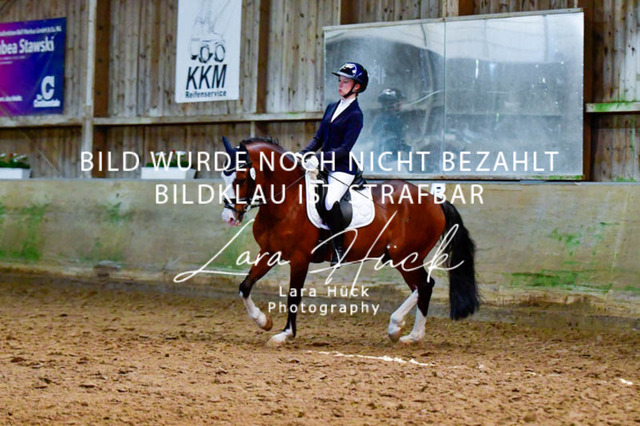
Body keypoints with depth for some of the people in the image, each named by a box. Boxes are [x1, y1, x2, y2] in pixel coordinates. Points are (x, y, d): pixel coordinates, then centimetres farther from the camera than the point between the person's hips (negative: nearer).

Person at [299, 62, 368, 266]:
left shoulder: (355, 115, -9)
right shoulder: (332, 108, 15)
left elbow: (345, 149, -16)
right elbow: (318, 138, 17)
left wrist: (320, 158, -24)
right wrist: (303, 155, 1)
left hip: (342, 169, -8)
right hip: (324, 165, 8)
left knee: (329, 201, -30)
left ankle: (339, 247, -14)